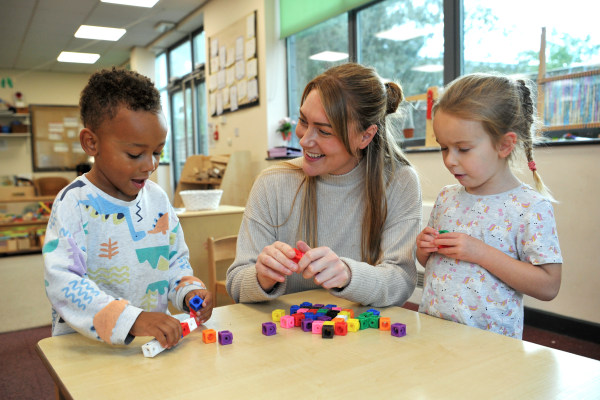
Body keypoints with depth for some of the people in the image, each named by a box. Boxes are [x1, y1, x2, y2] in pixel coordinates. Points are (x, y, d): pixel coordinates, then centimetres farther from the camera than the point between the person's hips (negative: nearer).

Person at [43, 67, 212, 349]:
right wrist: (132, 319, -30)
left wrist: (188, 291, -4)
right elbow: (62, 283, -20)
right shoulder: (74, 204, -10)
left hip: (157, 340, 3)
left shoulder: (157, 198, 7)